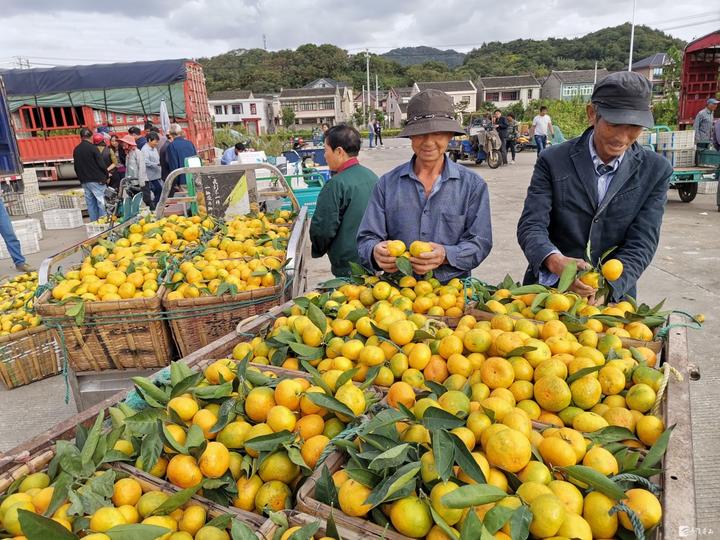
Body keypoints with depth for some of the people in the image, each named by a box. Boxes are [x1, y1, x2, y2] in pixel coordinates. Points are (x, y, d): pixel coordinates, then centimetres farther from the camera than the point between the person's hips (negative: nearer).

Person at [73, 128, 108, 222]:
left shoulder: (76, 150, 9)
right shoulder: (92, 148, -10)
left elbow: (75, 166, 15)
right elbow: (101, 164, -11)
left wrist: (81, 178, 21)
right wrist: (106, 176, 1)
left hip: (84, 181, 6)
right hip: (96, 180, -6)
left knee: (90, 203, 9)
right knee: (101, 202, -4)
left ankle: (94, 221, 10)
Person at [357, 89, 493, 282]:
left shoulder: (473, 185, 5)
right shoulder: (387, 184, 7)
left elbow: (480, 243, 0)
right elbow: (366, 240, 5)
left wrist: (445, 256, -19)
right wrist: (376, 252, -19)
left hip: (452, 288, -3)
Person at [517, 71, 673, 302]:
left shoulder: (656, 171, 2)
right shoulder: (553, 161, -2)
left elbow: (641, 243, -4)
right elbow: (531, 225, -9)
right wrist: (555, 261, -29)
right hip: (549, 291, 0)